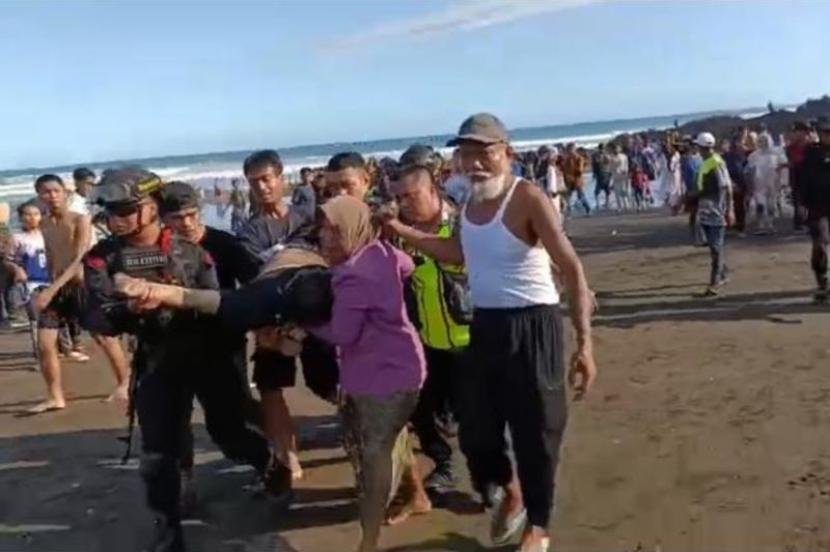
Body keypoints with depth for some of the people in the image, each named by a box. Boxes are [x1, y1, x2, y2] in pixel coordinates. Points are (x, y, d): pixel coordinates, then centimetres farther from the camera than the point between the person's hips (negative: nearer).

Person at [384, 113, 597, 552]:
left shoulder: (528, 198, -18)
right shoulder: (470, 203, 5)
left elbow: (572, 269, -22)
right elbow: (458, 253, 22)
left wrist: (584, 343, -29)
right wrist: (399, 230, 15)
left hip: (531, 326, -7)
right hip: (485, 325, 7)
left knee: (534, 432, 5)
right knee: (475, 429, 15)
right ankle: (508, 495, 45)